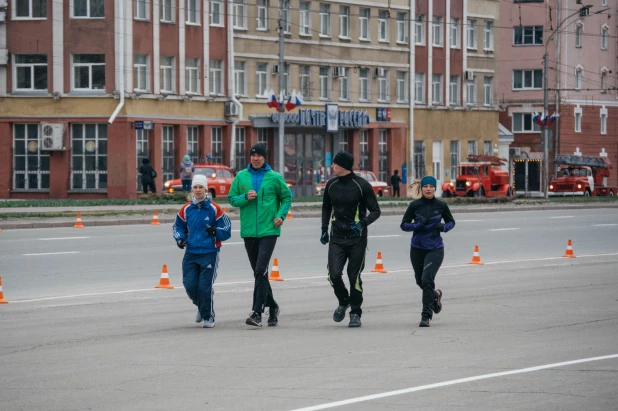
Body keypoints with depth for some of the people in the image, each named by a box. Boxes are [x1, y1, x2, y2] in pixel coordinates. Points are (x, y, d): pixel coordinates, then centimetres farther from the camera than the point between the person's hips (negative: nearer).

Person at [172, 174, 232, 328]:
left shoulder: (214, 209, -4)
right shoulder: (186, 209, 5)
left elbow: (226, 230, 0)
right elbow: (178, 226, 19)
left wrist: (215, 231, -19)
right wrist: (180, 238, 0)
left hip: (210, 253, -3)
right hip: (191, 253, 3)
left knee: (205, 286, -9)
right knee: (190, 284, -3)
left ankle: (208, 316, 9)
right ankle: (201, 307, 27)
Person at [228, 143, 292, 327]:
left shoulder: (275, 177, 0)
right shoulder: (241, 177, 5)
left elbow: (287, 197, 10)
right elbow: (231, 198, 8)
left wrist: (281, 215, -4)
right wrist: (245, 198, -11)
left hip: (268, 230, -4)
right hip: (248, 231, 4)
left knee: (260, 271, -15)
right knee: (258, 272, 12)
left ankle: (257, 312, -18)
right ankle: (272, 306, 30)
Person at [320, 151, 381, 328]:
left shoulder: (361, 185, -8)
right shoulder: (331, 185, 6)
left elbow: (375, 211, -4)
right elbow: (326, 207, 22)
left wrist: (363, 223, -22)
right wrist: (324, 230, 15)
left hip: (357, 238, -3)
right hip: (337, 238, 3)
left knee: (354, 276, -1)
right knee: (334, 274, -9)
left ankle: (355, 313, 14)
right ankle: (343, 302, 19)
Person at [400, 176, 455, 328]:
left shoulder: (441, 205, -2)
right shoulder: (415, 205, -4)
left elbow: (451, 222, 11)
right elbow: (404, 225, -1)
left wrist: (444, 227, -11)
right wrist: (418, 225, -19)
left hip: (435, 248, -2)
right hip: (417, 248, 2)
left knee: (427, 278, -18)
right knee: (420, 281, 16)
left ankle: (426, 315, -12)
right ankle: (435, 295, 50)